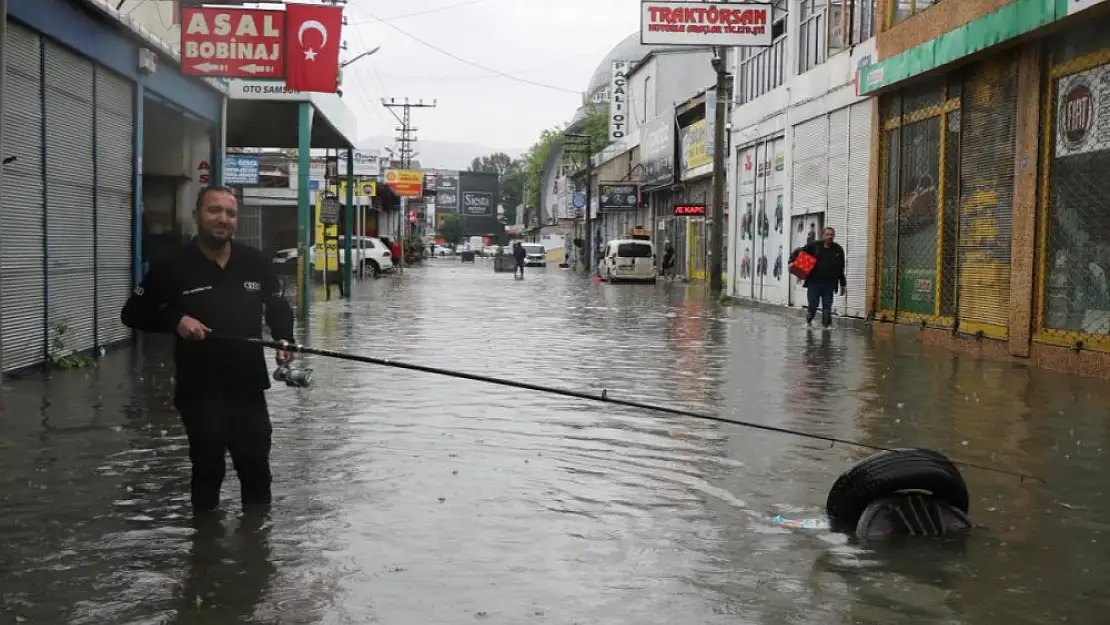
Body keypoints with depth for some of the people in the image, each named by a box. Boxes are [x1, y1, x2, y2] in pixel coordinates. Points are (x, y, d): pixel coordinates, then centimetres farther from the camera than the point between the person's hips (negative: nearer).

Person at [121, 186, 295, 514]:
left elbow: (278, 305, 18)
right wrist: (175, 320, -15)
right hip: (199, 390, -3)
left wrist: (284, 340, -1)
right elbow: (132, 313, 1)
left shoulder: (256, 262, 3)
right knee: (208, 468, 5)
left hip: (248, 385, 3)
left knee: (256, 466, 13)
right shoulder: (174, 267, -6)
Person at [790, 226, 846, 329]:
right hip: (814, 282, -1)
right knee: (813, 305, 1)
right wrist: (792, 261, -14)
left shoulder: (838, 249, 5)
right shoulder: (814, 246, -1)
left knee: (827, 306, 0)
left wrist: (843, 285, 11)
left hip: (829, 284, 1)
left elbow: (841, 269, 9)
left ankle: (827, 324, 9)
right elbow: (798, 252, 4)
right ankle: (808, 321, 26)